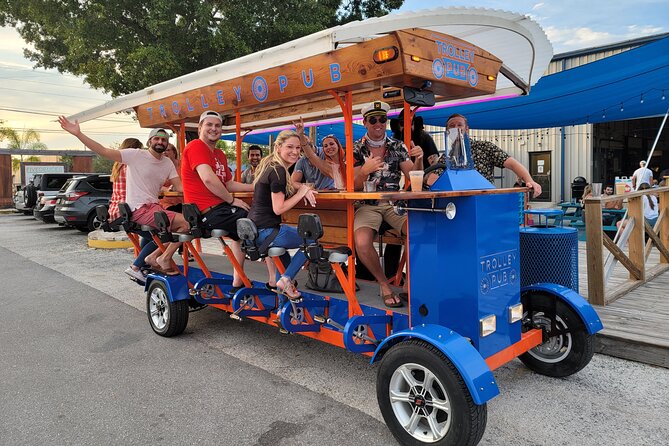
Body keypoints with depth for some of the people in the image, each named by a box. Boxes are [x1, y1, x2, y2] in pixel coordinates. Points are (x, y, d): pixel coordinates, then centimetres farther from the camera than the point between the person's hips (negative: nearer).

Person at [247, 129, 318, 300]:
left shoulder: (269, 165, 12)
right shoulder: (278, 171, -17)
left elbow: (288, 184, 26)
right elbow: (278, 208, -21)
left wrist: (302, 187, 5)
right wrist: (302, 192, -10)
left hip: (254, 228, 10)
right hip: (266, 231, -10)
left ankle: (277, 281, 34)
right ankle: (285, 280, 2)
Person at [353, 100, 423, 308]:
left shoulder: (397, 146, 9)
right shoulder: (356, 149, 5)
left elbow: (412, 178, 4)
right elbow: (355, 186, -2)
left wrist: (418, 160, -16)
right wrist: (364, 171, -24)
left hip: (395, 202, 1)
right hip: (368, 204, -1)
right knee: (362, 243, -31)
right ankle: (383, 283, -4)